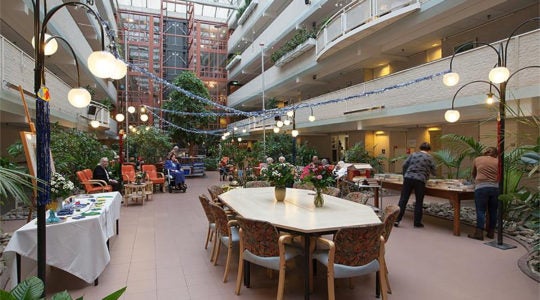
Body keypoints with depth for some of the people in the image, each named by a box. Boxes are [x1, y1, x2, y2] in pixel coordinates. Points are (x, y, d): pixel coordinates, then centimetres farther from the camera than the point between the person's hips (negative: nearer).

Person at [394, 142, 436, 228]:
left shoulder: (413, 154, 14)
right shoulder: (429, 157, 10)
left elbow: (404, 165, 8)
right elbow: (433, 171, 13)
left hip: (408, 178, 2)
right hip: (420, 180, -2)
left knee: (403, 199, 4)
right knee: (419, 201, 10)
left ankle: (397, 220, 4)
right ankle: (417, 222, 14)